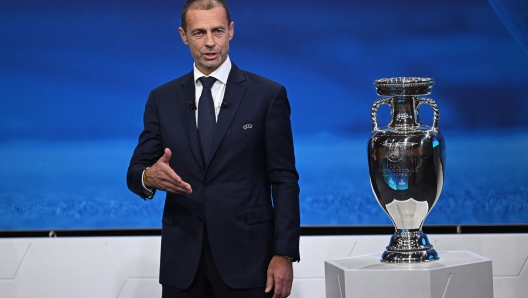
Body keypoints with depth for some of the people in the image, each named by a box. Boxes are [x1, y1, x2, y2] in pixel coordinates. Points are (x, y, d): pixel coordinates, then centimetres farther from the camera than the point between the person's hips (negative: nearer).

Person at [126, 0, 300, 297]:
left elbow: (284, 180, -2)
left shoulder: (268, 94, 0)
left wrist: (284, 254, -10)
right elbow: (136, 170, 7)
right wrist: (149, 176, -18)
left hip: (246, 255, -2)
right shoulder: (162, 99, 8)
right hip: (182, 259, 3)